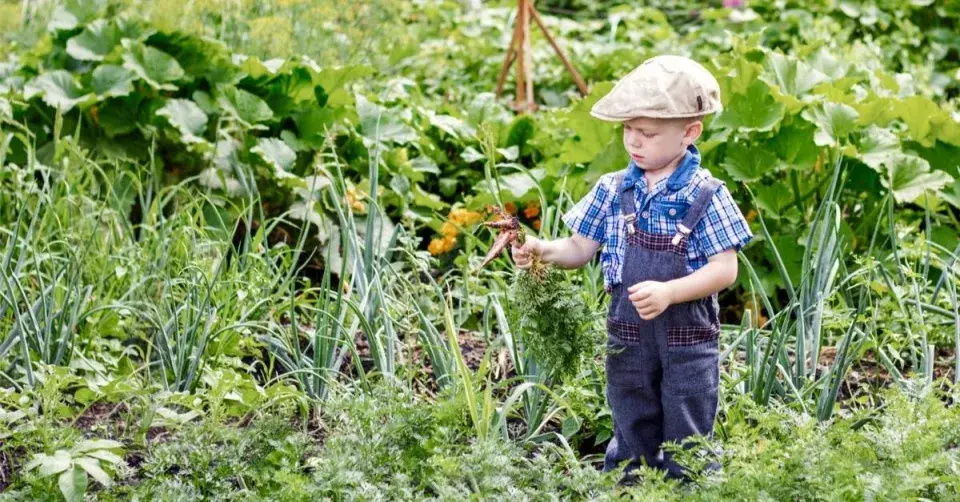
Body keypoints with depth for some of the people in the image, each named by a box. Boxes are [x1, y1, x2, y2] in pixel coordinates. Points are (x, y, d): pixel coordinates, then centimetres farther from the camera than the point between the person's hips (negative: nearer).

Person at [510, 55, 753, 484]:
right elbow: (580, 249, 5)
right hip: (628, 335, 4)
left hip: (689, 338, -3)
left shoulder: (706, 196, -12)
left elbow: (725, 270, -15)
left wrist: (668, 292, -27)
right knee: (632, 442, 16)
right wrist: (542, 250, -16)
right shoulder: (612, 191, -1)